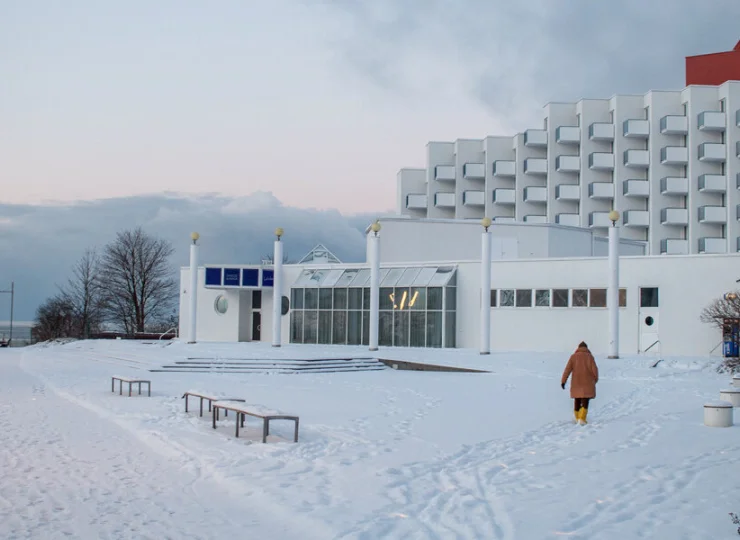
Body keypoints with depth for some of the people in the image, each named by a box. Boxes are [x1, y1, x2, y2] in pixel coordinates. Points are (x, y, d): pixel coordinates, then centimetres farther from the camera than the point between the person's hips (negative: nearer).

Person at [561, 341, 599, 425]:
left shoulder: (573, 356, 1)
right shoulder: (589, 356, -2)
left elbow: (568, 369, -7)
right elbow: (594, 369, -5)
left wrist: (563, 381, -8)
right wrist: (595, 379, 12)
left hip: (576, 382, 2)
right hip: (587, 383, -2)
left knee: (577, 401, 16)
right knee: (585, 401, -2)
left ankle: (577, 418, 26)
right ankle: (582, 419, -16)